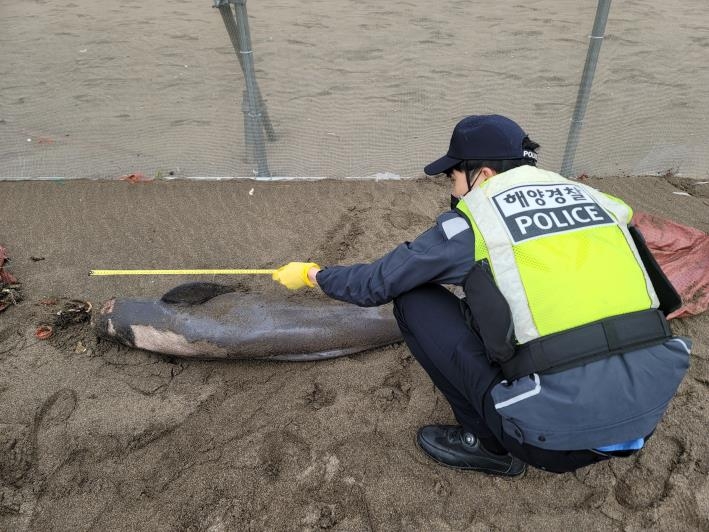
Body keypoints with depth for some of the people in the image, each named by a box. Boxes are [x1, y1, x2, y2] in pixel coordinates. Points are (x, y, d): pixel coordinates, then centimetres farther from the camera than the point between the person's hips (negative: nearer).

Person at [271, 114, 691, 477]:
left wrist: (311, 275, 25)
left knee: (415, 300, 3)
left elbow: (377, 283, 6)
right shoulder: (590, 197, 13)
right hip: (650, 406, 7)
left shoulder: (474, 220, -3)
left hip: (561, 421, -7)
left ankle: (493, 444, 11)